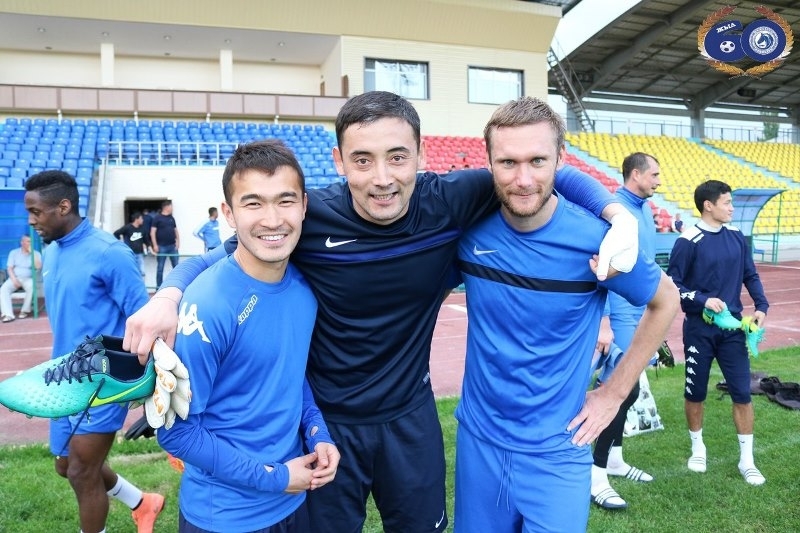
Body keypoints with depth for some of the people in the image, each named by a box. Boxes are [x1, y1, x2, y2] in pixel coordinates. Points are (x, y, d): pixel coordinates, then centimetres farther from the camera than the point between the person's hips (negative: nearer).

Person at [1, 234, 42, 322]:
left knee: (32, 287, -36)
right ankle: (8, 314, -38)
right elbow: (9, 268, 2)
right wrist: (14, 279, -16)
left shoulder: (36, 254, 5)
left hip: (28, 279, -1)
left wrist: (32, 253, -12)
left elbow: (38, 267, -12)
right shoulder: (13, 252, 8)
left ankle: (25, 310, -20)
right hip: (15, 278, 1)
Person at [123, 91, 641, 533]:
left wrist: (619, 214, -20)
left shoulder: (448, 201, -17)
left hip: (411, 417, 2)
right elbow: (214, 260, -9)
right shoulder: (310, 216, -22)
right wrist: (168, 296, -29)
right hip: (327, 420, -1)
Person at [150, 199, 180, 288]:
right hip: (162, 246, -5)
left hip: (172, 246, 5)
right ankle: (159, 287, 10)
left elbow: (176, 231, 17)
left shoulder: (172, 218, 13)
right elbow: (152, 232, -7)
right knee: (160, 268, 3)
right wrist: (155, 245, -14)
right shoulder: (157, 217, -4)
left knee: (176, 266, 6)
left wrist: (178, 242, 5)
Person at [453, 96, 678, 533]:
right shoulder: (469, 227, -11)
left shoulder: (594, 240, -18)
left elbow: (665, 301, 0)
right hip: (478, 439, 3)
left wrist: (614, 392, -1)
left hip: (556, 451, -3)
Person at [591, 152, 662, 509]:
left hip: (642, 312, 9)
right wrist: (603, 322, -22)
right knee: (624, 391, -9)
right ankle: (597, 474, 1)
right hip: (621, 313, -9)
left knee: (626, 390, 15)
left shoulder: (645, 209, 12)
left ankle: (613, 458, 29)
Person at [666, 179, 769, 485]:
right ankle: (698, 448, 31)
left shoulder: (736, 236, 3)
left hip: (732, 327, 4)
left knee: (742, 392, 4)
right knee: (695, 393, 10)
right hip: (699, 329, -4)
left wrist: (761, 306, -2)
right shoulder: (688, 241, -12)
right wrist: (703, 300, -20)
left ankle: (746, 460, 18)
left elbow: (750, 275, 11)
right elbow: (672, 284, -10)